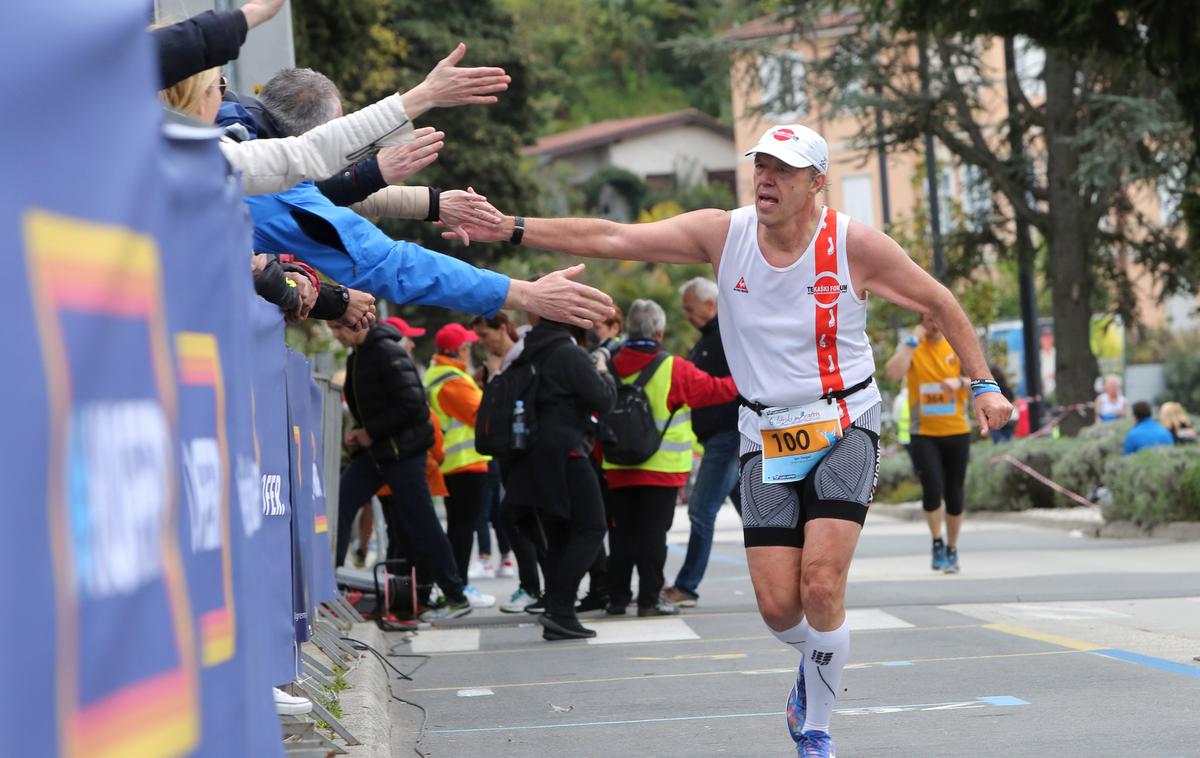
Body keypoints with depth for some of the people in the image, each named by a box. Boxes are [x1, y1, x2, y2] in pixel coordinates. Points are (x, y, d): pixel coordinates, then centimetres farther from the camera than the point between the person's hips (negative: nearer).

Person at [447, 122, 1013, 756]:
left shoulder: (854, 245, -9)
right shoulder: (723, 234, -4)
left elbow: (940, 304, 4)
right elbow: (612, 239, -8)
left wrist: (983, 384, 1)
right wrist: (511, 229, -17)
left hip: (844, 428, -2)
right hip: (766, 436, 2)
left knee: (821, 585, -19)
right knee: (777, 605, -6)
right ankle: (816, 665, 31)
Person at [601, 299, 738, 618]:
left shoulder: (612, 368, 1)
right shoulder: (674, 370, -11)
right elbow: (713, 389, -2)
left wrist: (600, 459, 18)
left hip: (618, 468, 4)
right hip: (661, 468, -4)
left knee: (622, 532, 10)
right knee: (653, 532, -1)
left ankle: (617, 597, 13)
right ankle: (650, 598, -2)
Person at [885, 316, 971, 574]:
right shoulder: (910, 347, 0)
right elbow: (893, 373, -18)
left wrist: (960, 381, -26)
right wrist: (913, 341, -17)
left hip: (957, 431, 2)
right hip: (924, 433, -2)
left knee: (955, 494, 6)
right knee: (932, 488, -17)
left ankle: (952, 550, 23)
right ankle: (937, 543, 4)